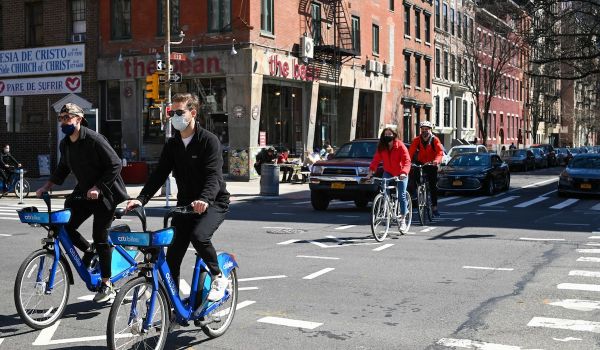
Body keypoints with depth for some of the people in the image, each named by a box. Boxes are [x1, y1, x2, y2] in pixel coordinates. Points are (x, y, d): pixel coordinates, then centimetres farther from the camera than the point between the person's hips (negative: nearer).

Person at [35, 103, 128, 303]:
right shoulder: (65, 144, 4)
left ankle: (107, 285, 9)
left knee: (100, 236, -4)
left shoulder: (94, 140, -19)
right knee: (65, 226, -3)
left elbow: (115, 165, -20)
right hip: (83, 192, 7)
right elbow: (63, 168, 19)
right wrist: (47, 186, 7)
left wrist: (98, 188, -24)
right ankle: (89, 250, 28)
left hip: (104, 194, -7)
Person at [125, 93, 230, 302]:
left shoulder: (209, 140, -13)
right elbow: (159, 174, -1)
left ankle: (219, 278, -8)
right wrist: (141, 199, -17)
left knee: (199, 236, -31)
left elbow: (213, 175, -25)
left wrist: (204, 199, -43)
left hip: (213, 203, -6)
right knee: (172, 257, 0)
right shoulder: (172, 145, 5)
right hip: (186, 204, 6)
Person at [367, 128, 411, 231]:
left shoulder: (400, 146, -16)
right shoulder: (381, 147, -4)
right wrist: (371, 171, -23)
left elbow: (407, 161, -23)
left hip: (401, 174, -3)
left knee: (401, 196, -7)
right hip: (388, 173, 3)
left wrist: (404, 172, -40)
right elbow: (376, 160, -8)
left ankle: (402, 220, 2)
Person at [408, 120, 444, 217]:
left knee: (433, 186, -2)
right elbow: (410, 151, -16)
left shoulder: (435, 140, -10)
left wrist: (436, 160, -45)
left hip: (431, 165, -2)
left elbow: (440, 152, -24)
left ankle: (434, 206, 5)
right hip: (420, 163, 2)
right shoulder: (417, 140, -5)